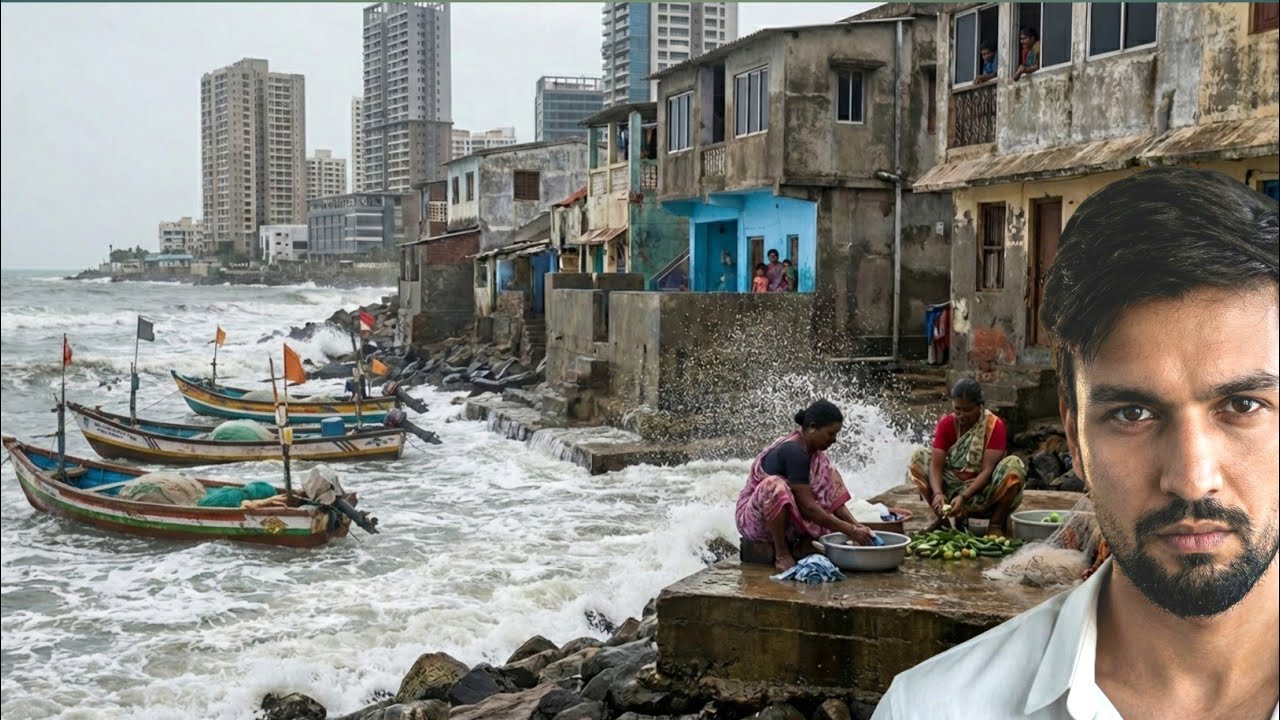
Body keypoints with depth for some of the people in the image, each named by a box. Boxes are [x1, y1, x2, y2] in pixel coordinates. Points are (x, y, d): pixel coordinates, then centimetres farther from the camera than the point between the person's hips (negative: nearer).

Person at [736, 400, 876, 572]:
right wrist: (850, 531, -26)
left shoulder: (812, 449, 3)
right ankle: (781, 554, -20)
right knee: (774, 485, -39)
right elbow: (807, 506, -28)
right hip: (754, 519, -9)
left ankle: (804, 546, -4)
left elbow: (831, 496, 3)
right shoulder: (794, 451, -25)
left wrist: (855, 524, -11)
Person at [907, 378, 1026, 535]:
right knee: (919, 457, -13)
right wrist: (937, 493, -34)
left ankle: (997, 523, -14)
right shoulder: (946, 424, -5)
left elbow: (987, 470, -21)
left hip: (983, 489, -3)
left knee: (1014, 465, -29)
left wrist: (963, 497, -34)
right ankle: (942, 517, -7)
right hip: (953, 486, 3)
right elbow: (936, 464, -14)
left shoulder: (995, 426, -13)